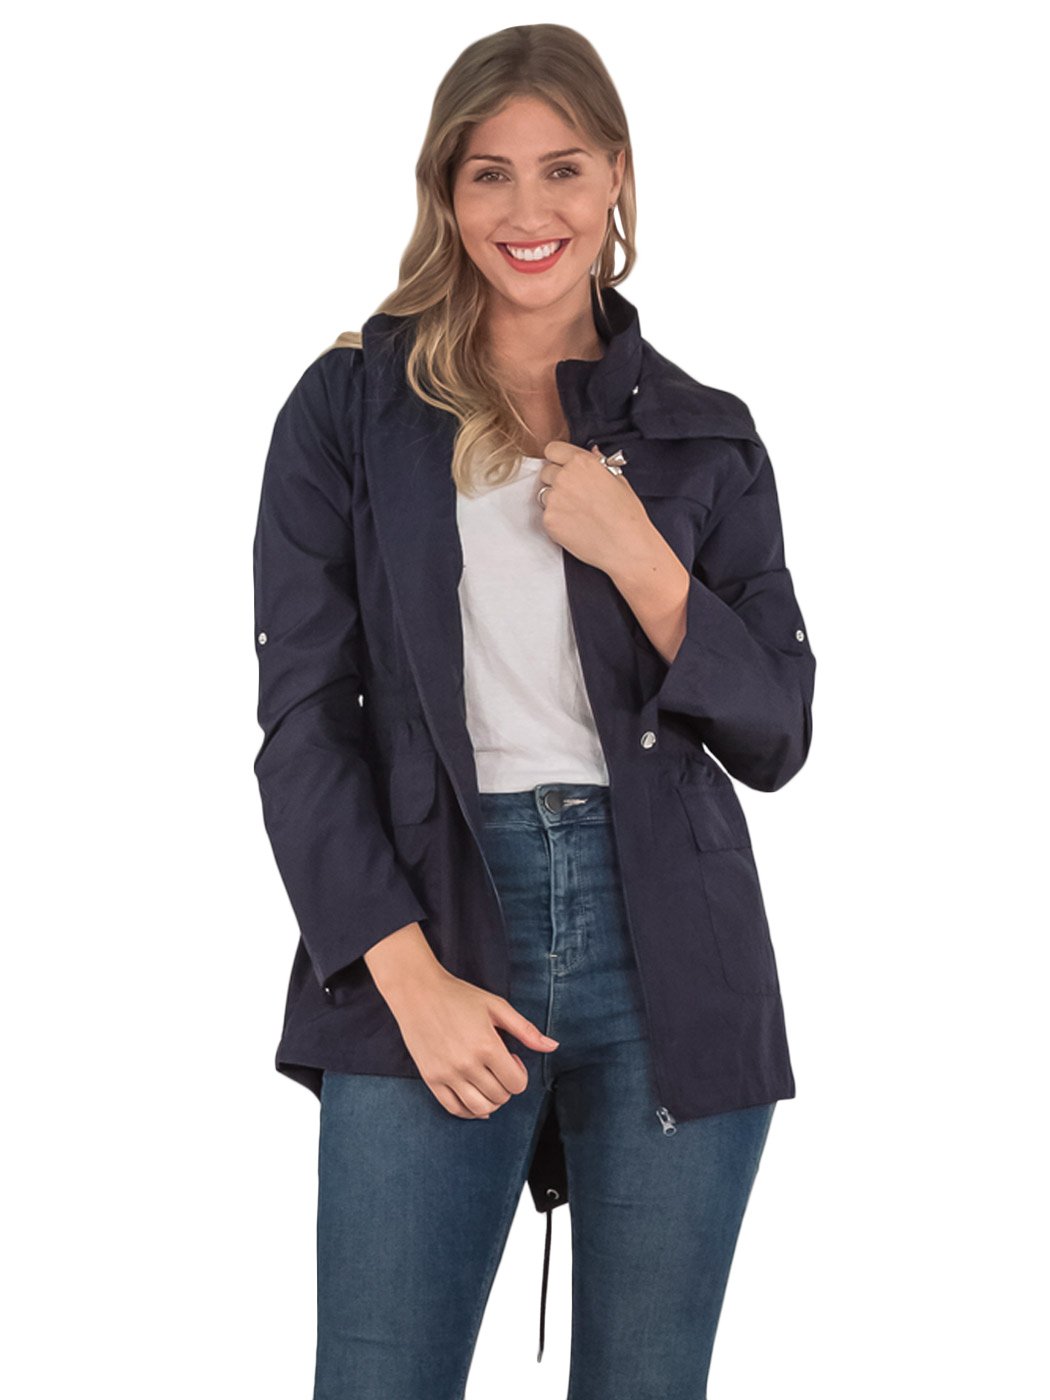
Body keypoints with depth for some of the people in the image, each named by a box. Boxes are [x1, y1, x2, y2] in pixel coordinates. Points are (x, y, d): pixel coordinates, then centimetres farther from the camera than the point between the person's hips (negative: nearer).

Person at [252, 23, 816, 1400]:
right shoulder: (350, 408, 5)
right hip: (430, 938, -2)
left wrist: (642, 563, -8)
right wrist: (411, 974, -10)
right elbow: (302, 720, 0)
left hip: (668, 957, 2)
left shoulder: (700, 435, 10)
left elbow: (775, 736, 8)